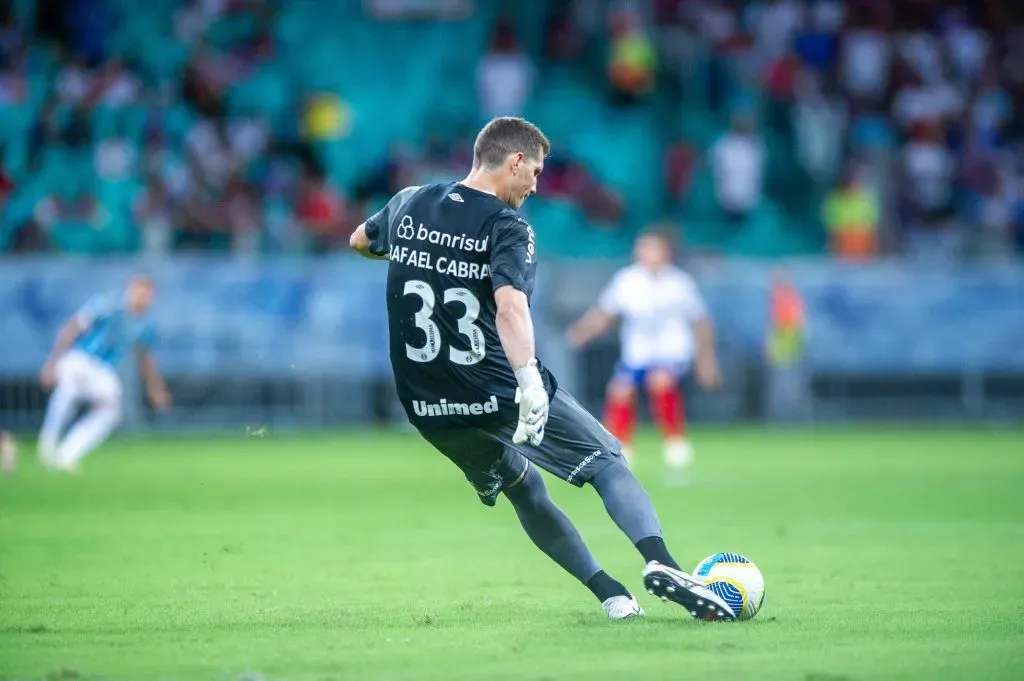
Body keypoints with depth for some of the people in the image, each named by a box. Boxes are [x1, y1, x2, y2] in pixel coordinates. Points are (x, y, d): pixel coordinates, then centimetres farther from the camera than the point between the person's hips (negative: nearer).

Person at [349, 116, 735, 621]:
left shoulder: (408, 205, 7)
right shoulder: (507, 228, -11)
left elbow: (359, 242, 29)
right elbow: (510, 306, -30)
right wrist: (528, 380, -42)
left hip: (426, 406, 6)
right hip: (499, 395, -6)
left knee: (524, 492, 24)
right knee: (607, 462, 7)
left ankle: (612, 596, 17)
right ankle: (658, 563, -16)